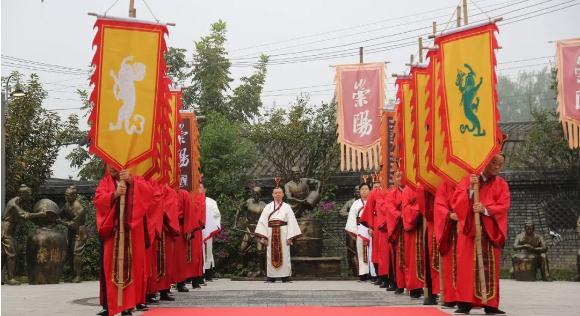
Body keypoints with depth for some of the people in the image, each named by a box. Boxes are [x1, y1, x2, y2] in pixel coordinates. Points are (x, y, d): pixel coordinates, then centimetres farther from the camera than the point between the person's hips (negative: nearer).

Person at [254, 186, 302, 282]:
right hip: (271, 233, 1)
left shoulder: (287, 207, 9)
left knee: (284, 255, -2)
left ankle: (285, 276, 1)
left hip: (283, 233, -1)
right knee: (271, 255, 0)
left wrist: (290, 237, -9)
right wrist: (262, 236, -8)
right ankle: (271, 277, 4)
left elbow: (291, 222, 2)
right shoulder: (268, 207, 11)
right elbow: (263, 221, 3)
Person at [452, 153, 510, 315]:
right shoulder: (468, 179, 8)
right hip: (469, 229, -1)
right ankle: (465, 303, -3)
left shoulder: (501, 184, 10)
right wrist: (470, 189, -17)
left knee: (490, 267, 0)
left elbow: (503, 206, -5)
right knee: (467, 266, -5)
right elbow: (456, 201, -3)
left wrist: (485, 209, -20)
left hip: (490, 231, 1)